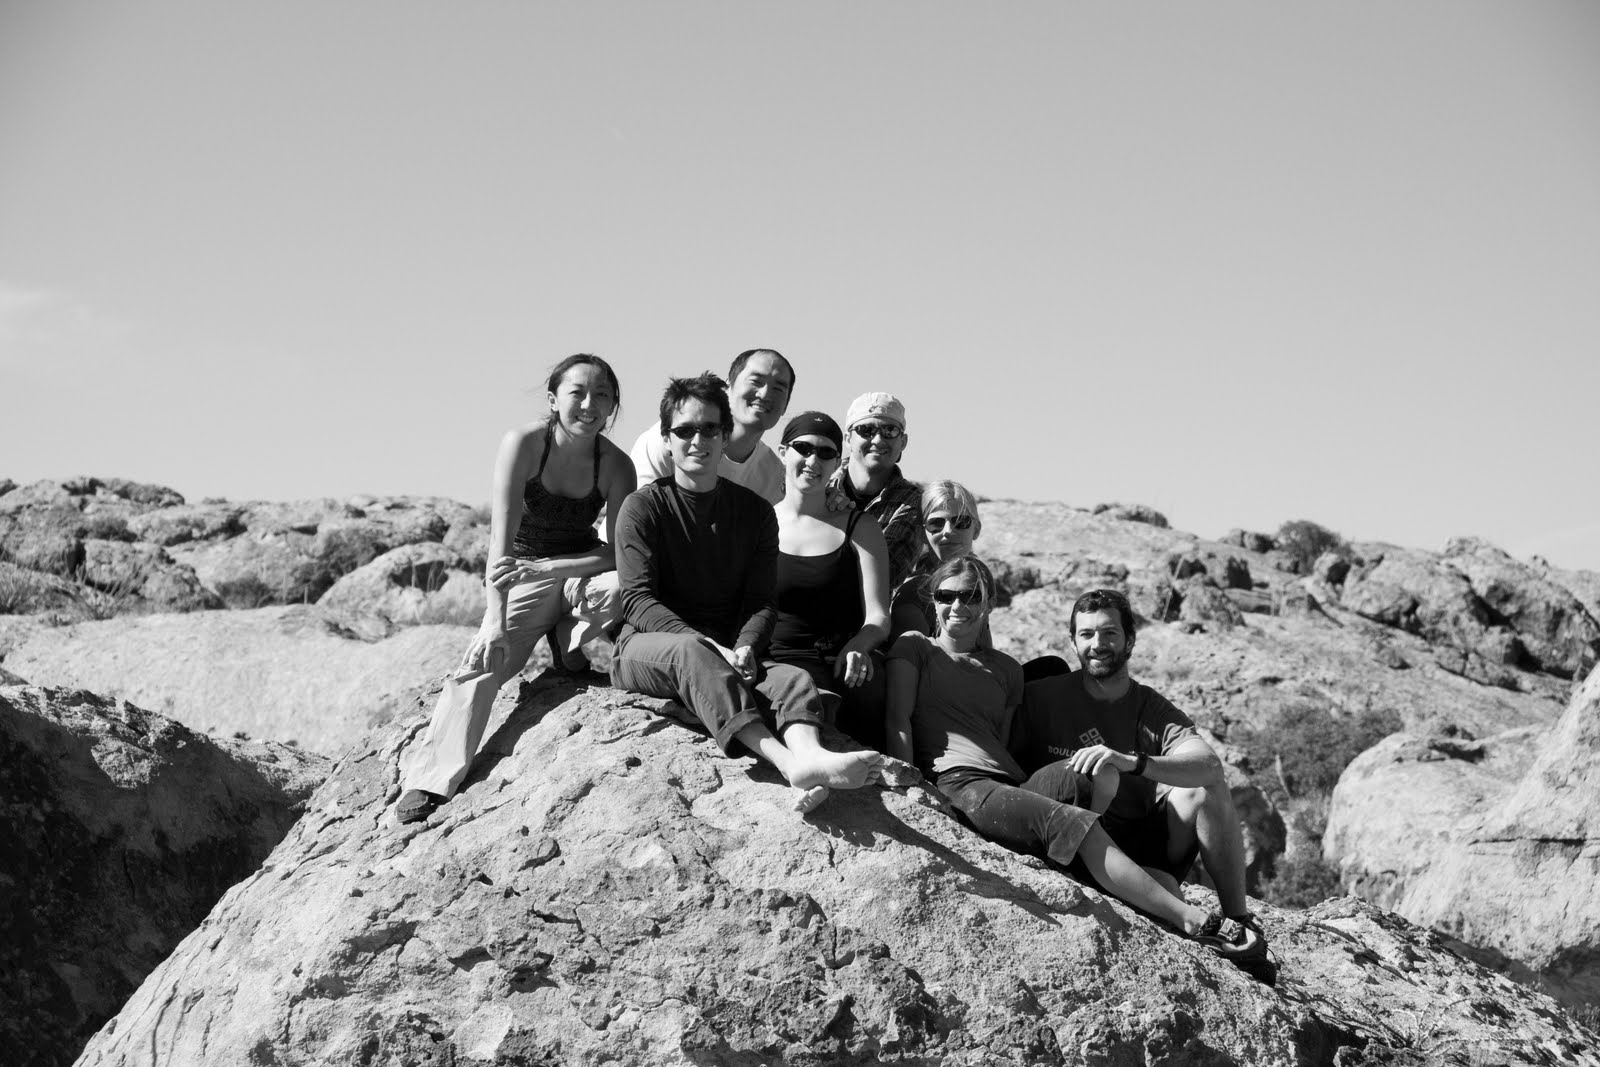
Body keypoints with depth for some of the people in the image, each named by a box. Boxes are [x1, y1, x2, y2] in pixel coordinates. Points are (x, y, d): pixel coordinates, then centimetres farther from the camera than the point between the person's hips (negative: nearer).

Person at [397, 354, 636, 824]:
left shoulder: (616, 465, -10)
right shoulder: (523, 444, -15)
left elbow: (619, 554, -12)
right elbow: (501, 541, -21)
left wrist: (543, 566, -24)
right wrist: (496, 619, -31)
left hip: (581, 574, 2)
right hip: (522, 579, -2)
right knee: (479, 665, -24)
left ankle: (573, 640, -3)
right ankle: (428, 783, -27)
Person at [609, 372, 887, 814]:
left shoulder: (755, 512, 12)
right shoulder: (643, 507, 1)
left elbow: (760, 601, 5)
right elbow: (638, 600, -10)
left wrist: (745, 649, -19)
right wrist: (709, 645, -24)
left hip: (725, 658, 4)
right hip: (647, 651, -4)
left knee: (792, 678, -27)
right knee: (689, 653, -38)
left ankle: (809, 754, -63)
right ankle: (789, 762, -60)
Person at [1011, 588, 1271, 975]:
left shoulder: (1154, 711, 1)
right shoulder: (1041, 697, 0)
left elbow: (1210, 766, -19)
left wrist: (1130, 762, -37)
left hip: (1147, 838, 3)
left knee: (1203, 788, -25)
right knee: (1161, 889, -35)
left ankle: (1237, 918, -15)